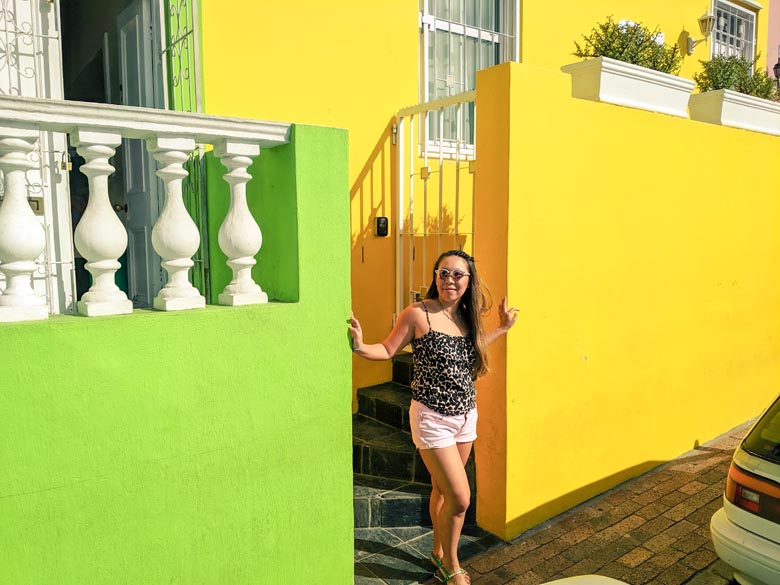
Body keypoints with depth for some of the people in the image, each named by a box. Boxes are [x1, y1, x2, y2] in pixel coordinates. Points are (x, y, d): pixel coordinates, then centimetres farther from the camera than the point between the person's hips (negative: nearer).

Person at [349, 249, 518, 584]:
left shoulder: (466, 317, 4)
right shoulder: (417, 314, -14)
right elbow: (388, 350, -8)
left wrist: (501, 329, 21)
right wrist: (359, 346, -26)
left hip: (466, 416, 6)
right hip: (432, 418, -6)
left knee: (442, 489, 20)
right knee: (460, 497, -4)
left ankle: (439, 553, 41)